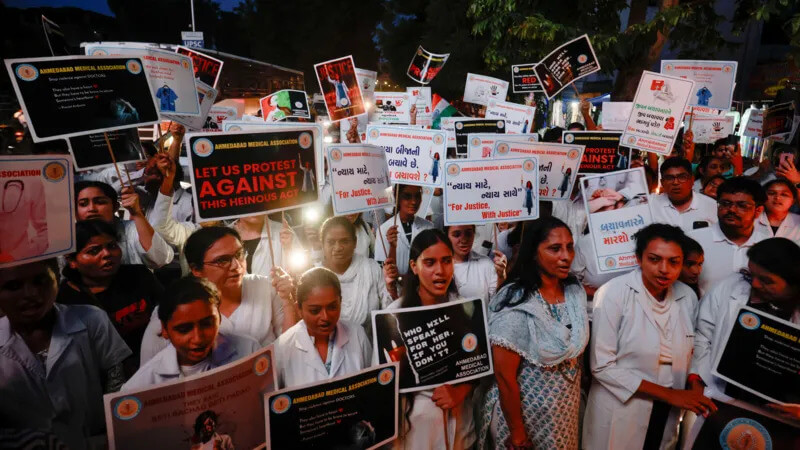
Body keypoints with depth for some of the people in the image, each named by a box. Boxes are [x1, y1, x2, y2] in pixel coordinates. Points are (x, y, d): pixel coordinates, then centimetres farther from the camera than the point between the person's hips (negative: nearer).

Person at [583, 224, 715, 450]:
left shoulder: (688, 297, -3)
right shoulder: (614, 294, -19)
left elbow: (686, 356, 9)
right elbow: (602, 366, -20)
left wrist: (696, 395, -8)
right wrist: (669, 394, -18)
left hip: (668, 414, 5)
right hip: (620, 412, -4)